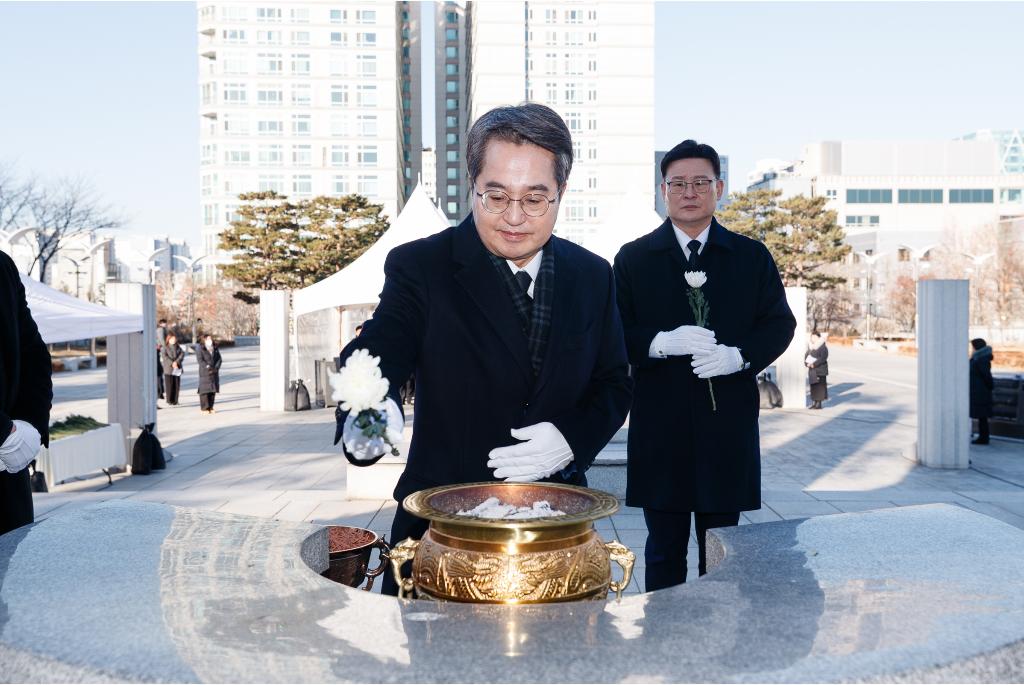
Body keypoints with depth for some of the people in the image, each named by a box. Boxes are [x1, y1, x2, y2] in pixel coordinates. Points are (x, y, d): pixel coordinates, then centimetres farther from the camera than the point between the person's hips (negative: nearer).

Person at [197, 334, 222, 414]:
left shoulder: (215, 348, 11)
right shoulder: (200, 349, -3)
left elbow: (219, 359, 7)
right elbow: (199, 360, -12)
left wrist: (216, 368, -9)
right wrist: (208, 367, -20)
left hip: (214, 372, 5)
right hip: (205, 372, -5)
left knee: (213, 390, 4)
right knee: (205, 390, -7)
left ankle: (210, 407, 10)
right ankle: (204, 408, -4)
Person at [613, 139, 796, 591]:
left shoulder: (752, 257, 9)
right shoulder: (633, 258, 6)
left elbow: (780, 324, 7)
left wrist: (738, 355, -12)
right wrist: (661, 342, -18)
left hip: (728, 423, 1)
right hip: (659, 426, -1)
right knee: (664, 551, 8)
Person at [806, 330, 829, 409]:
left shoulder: (823, 347, -9)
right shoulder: (810, 347, 13)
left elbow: (823, 358, -18)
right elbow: (806, 356, 12)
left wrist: (814, 364, -22)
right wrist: (807, 363, -7)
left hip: (820, 370, -7)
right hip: (812, 370, 7)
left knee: (820, 386, -5)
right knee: (813, 386, 8)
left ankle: (819, 403, -2)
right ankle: (814, 402, 14)